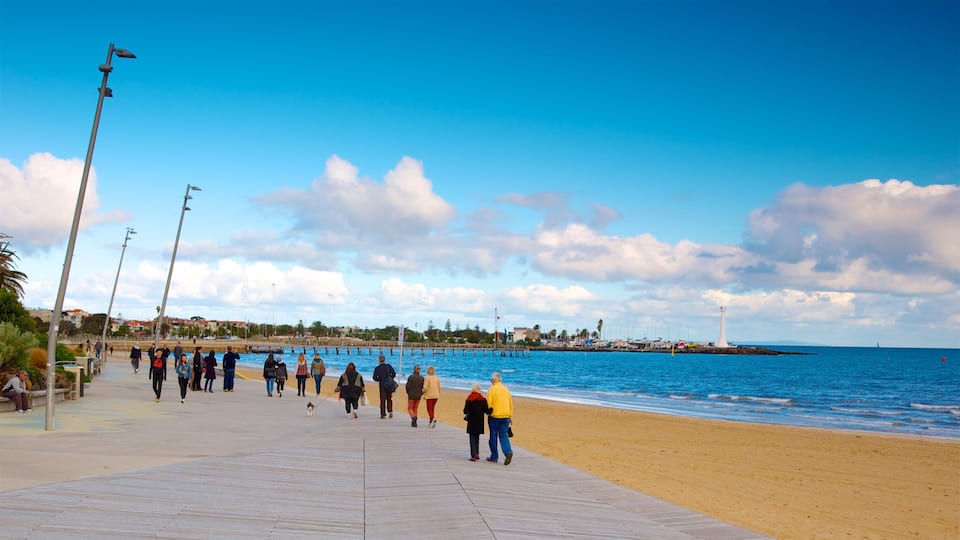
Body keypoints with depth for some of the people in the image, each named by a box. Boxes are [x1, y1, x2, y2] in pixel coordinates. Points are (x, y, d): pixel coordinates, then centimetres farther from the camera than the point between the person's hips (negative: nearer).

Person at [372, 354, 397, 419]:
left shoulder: (377, 368, -5)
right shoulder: (389, 366, 0)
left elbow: (374, 378, -5)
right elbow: (394, 374, -2)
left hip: (382, 385, -2)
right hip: (389, 385, 2)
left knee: (382, 399, 4)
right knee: (389, 398, 15)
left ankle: (383, 414, 3)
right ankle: (390, 411, -1)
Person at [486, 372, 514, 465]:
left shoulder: (491, 389, -7)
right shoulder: (506, 389, 10)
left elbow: (488, 403, -11)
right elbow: (511, 404, 14)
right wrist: (511, 416, 20)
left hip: (494, 416, -4)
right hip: (505, 416, 4)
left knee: (493, 436, 8)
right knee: (504, 435, 7)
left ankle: (494, 457, 15)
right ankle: (508, 451, -16)